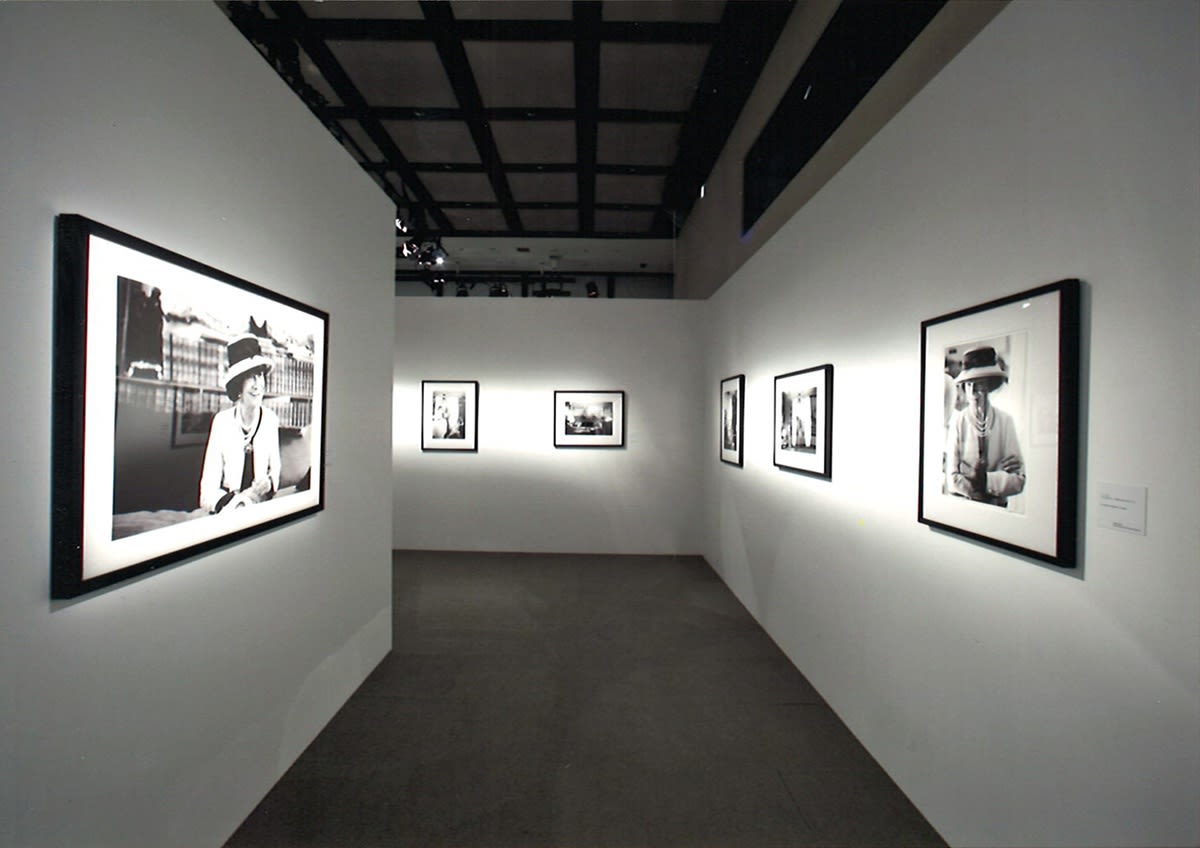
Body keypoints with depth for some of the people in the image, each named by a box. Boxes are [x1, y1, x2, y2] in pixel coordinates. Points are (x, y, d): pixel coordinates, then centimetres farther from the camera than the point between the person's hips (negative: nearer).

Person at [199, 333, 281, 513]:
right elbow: (207, 493, -8)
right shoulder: (221, 421, -8)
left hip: (261, 510, 1)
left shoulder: (271, 420, -2)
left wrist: (269, 483, -8)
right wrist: (235, 500, -23)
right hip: (227, 513, -1)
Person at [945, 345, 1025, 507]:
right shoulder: (957, 421, -4)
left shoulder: (1005, 420, -1)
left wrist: (986, 480, -17)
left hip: (997, 509, 1)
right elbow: (952, 480, -7)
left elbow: (1018, 480, -3)